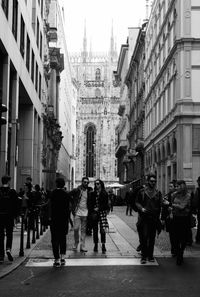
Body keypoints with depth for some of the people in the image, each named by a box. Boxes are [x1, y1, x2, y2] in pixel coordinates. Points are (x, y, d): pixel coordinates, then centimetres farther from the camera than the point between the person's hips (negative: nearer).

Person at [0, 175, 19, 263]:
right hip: (10, 216, -1)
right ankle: (8, 249, -13)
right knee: (9, 234, 11)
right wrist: (15, 215, 4)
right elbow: (17, 205, -5)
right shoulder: (12, 192, -4)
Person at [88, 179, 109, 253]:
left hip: (102, 212, -3)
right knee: (95, 230, 6)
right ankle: (95, 245, 14)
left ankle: (103, 245, -9)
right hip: (94, 213, 3)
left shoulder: (104, 193, 3)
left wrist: (98, 208, -10)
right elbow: (89, 204, 7)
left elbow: (105, 204, 0)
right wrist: (91, 212, -4)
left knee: (103, 229, -12)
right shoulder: (93, 194, 10)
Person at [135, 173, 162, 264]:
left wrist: (158, 216, 6)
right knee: (143, 237, -5)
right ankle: (143, 256, 2)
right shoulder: (142, 192, 4)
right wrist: (141, 208, -12)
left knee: (152, 238, 6)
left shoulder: (158, 193, 10)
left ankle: (150, 255, 16)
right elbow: (137, 202, 7)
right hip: (144, 218, -2)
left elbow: (160, 205, 14)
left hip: (154, 218, 2)